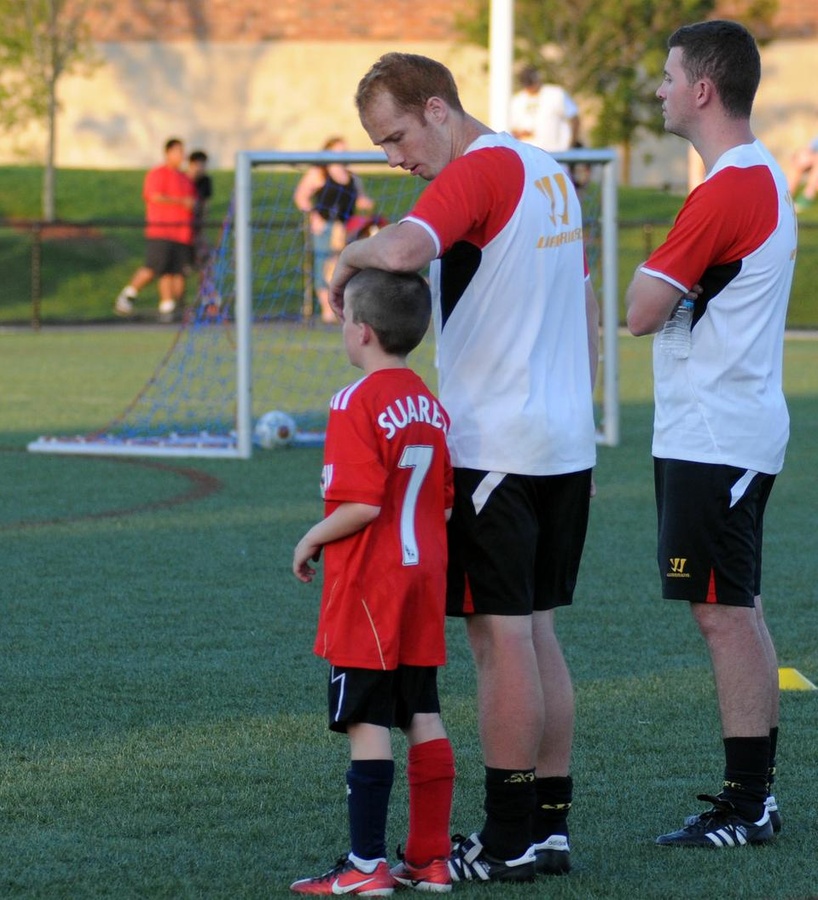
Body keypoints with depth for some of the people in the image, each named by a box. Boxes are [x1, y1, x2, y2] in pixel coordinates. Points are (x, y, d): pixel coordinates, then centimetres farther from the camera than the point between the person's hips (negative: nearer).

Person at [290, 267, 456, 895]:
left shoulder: (357, 405, -16)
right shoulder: (430, 405, 9)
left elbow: (360, 505, -22)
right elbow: (447, 506, 12)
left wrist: (313, 540, -8)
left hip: (367, 589, -8)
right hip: (424, 582, 8)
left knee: (368, 725, -4)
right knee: (424, 719, 10)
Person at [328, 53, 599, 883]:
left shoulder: (480, 171, -13)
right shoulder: (550, 174, 15)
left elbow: (403, 250, -32)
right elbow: (587, 311, 21)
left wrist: (349, 256, -12)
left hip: (493, 449, -9)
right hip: (565, 443, 9)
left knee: (500, 635, -4)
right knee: (536, 631, 12)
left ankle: (509, 843, -1)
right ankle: (550, 826, 14)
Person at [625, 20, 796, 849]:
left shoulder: (727, 190, -19)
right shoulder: (763, 176, 14)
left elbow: (643, 310, -18)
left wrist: (649, 269, 0)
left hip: (713, 439, -10)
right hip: (732, 430, 10)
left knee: (723, 613, -7)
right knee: (737, 610, 13)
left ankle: (746, 805, -5)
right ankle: (754, 790, 18)